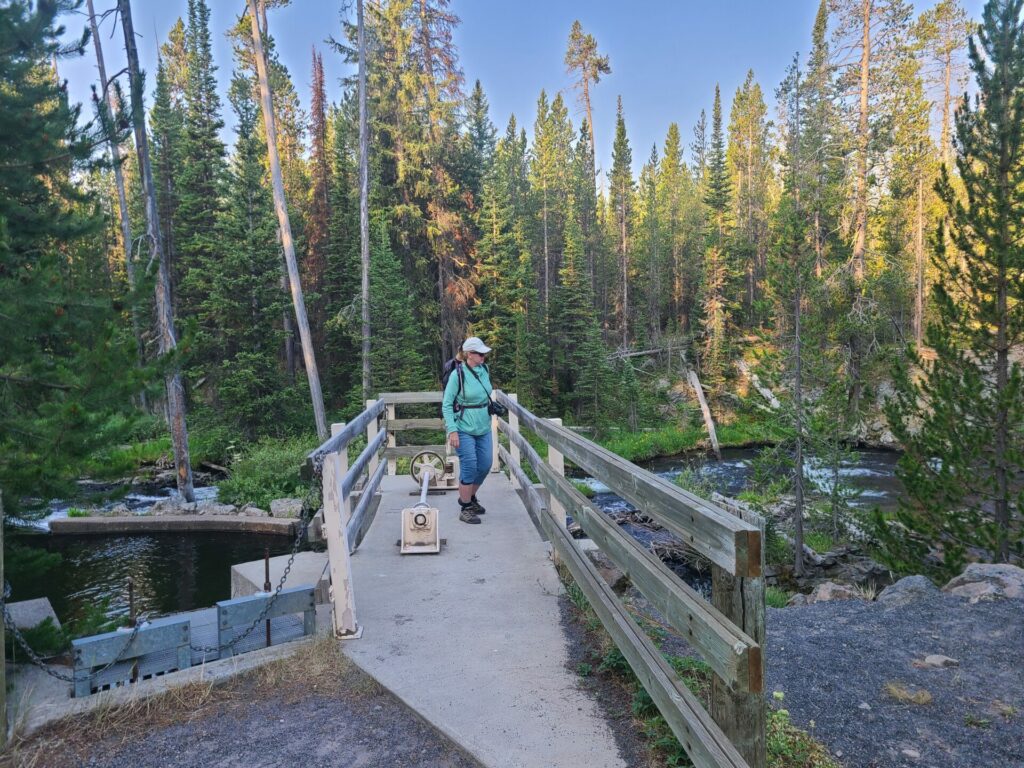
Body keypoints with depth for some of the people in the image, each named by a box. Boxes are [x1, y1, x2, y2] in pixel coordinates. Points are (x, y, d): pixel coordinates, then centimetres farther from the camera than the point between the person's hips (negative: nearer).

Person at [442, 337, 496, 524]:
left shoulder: (484, 370, 2)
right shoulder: (458, 374, -15)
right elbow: (446, 405, -12)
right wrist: (452, 430, -18)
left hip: (483, 428, 6)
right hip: (464, 429, -6)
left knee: (485, 465, 9)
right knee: (469, 467, -6)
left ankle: (470, 498, 32)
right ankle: (465, 509, 10)